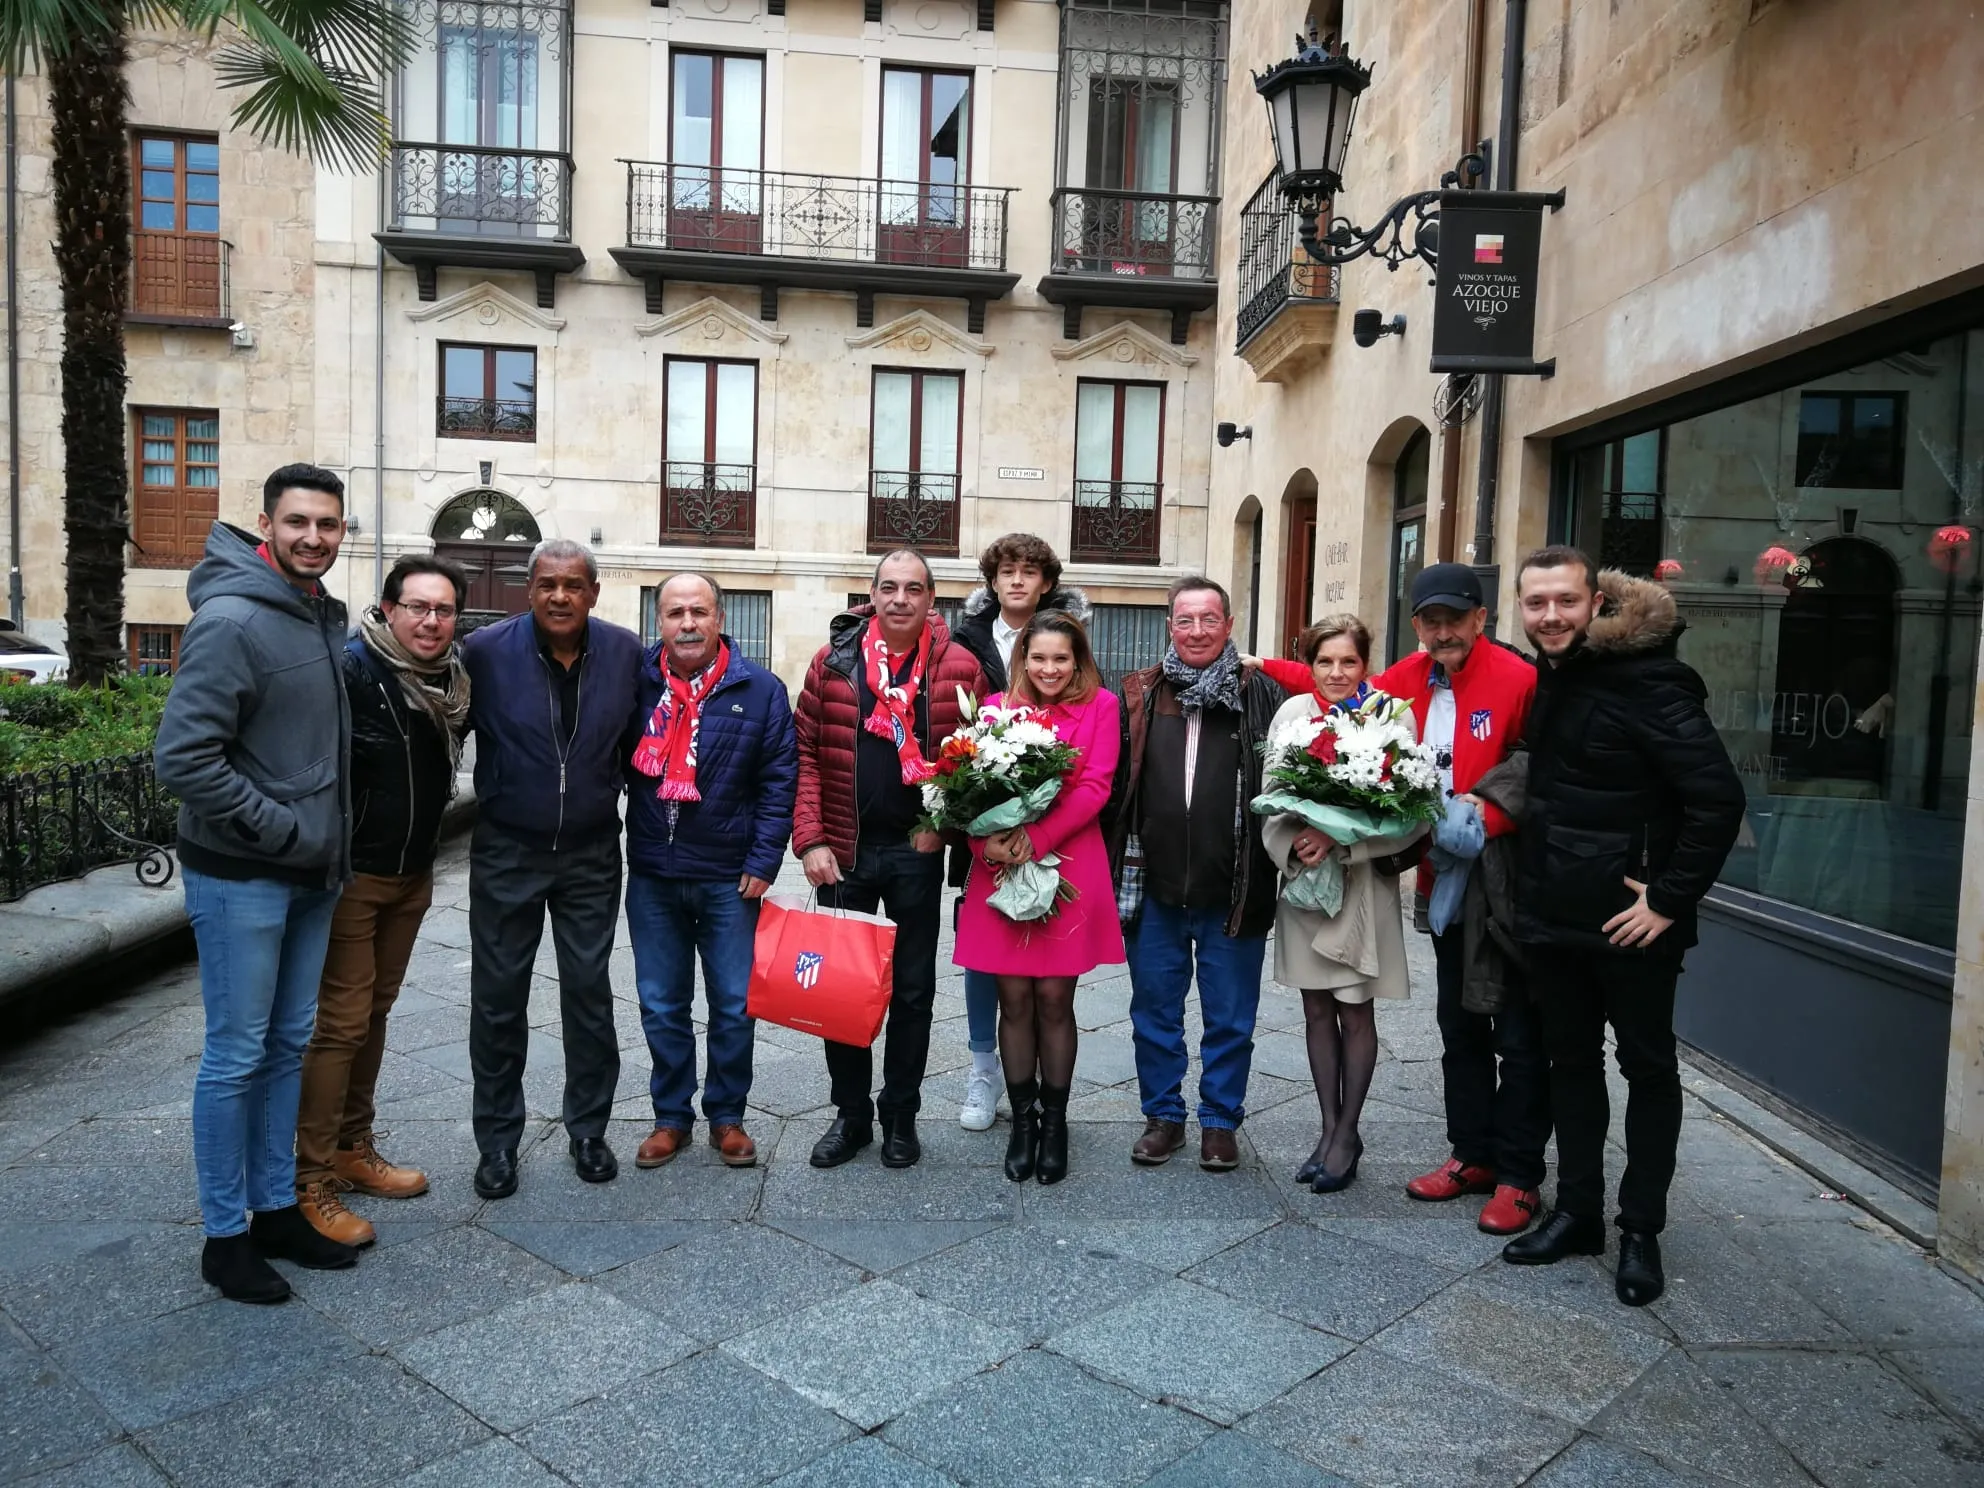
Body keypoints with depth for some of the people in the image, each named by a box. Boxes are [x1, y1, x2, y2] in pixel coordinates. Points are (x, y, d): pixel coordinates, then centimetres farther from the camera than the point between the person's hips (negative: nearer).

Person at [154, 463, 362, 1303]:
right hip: (240, 878, -8)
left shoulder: (326, 616, 8)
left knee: (290, 1044, 15)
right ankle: (225, 1236, 17)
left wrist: (330, 838, 10)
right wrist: (280, 829, -18)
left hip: (311, 873, 8)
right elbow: (182, 758, -21)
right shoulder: (232, 621, -17)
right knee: (236, 1056, 2)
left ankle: (277, 1209, 29)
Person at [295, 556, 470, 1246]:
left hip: (413, 876, 7)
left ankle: (353, 1150, 29)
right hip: (352, 873, -7)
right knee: (342, 1022, -5)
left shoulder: (453, 679, 5)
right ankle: (313, 1183, 4)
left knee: (374, 1013, 16)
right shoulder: (352, 668, -18)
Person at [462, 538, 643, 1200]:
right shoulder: (486, 650, -10)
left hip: (591, 854, 1)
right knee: (498, 998, 7)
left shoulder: (625, 651, -3)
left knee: (590, 992, 9)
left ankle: (588, 1129, 25)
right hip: (506, 853, -1)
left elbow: (635, 744, 7)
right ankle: (497, 1140, 23)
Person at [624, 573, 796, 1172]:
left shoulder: (760, 690, -3)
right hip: (652, 877, 2)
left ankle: (727, 1115, 24)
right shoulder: (637, 685, 1)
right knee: (662, 1006, 11)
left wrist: (763, 863, -9)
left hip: (729, 879, -1)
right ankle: (671, 1116, 27)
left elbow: (779, 781, -4)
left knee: (734, 1006, 6)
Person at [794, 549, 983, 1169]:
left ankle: (901, 1116, 26)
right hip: (843, 853, 1)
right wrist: (810, 838, -8)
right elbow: (803, 751, -1)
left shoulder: (958, 667, -4)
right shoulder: (834, 660, -2)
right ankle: (851, 1113, 27)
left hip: (917, 853, -1)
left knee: (913, 989, 10)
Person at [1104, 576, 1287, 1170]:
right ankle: (1163, 1115, 30)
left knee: (1230, 1017, 11)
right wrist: (1117, 868, 0)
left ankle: (1220, 1120, 27)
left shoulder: (1261, 695, 0)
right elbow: (1113, 782, 6)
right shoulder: (1139, 695, 5)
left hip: (1232, 892, -2)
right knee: (1155, 1012, 14)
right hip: (1154, 888, 2)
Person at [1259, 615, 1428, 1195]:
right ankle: (1330, 1127, 25)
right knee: (1317, 1010, 12)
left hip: (1362, 882, -3)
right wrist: (1293, 845, -14)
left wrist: (1338, 837, -20)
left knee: (1355, 1012, 5)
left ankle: (1347, 1133, 20)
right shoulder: (1292, 712, 0)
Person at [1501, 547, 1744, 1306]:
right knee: (1571, 1063, 15)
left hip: (1629, 923, -7)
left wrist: (1670, 899, -19)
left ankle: (1641, 1230, 20)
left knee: (1648, 1069, 9)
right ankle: (1577, 1211, 28)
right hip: (1553, 916, 8)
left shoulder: (1647, 684, -18)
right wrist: (1532, 887, 12)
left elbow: (1719, 798, -22)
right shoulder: (1550, 678, 7)